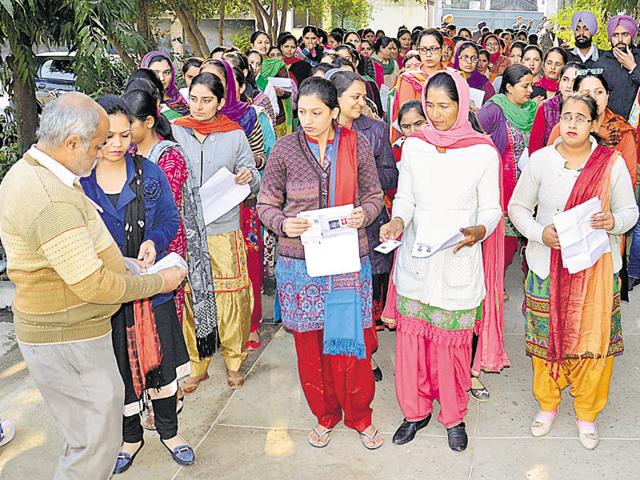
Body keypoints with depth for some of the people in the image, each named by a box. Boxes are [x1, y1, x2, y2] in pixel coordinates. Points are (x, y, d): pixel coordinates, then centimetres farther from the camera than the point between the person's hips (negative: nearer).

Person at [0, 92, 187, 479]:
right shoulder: (52, 201, -28)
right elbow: (94, 286, -25)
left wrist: (129, 262, 9)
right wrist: (160, 281, -11)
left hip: (54, 330, 10)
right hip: (68, 342, -10)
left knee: (88, 436, 22)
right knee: (96, 447, 3)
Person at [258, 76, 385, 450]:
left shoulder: (357, 145, -1)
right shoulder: (285, 149, -3)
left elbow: (374, 194, 8)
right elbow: (266, 204, 3)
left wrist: (364, 214, -14)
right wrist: (283, 223, -18)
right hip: (301, 261, 0)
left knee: (352, 340, 5)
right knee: (310, 345, 10)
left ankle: (360, 415, 29)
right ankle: (325, 415, 33)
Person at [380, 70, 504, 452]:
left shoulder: (483, 152, -6)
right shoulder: (413, 146, 2)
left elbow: (491, 209, -1)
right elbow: (404, 198, 8)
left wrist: (479, 231, -22)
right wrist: (398, 220, -13)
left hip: (459, 261, -2)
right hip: (415, 259, 3)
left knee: (453, 341, 7)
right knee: (411, 336, 9)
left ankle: (454, 416, 30)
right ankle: (415, 410, 31)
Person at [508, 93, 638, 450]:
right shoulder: (540, 160, 0)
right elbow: (518, 207, 5)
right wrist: (540, 233, -13)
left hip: (596, 267, 0)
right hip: (547, 264, 0)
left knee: (594, 338, 6)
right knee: (547, 336, 8)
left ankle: (587, 413, 27)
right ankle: (548, 404, 31)